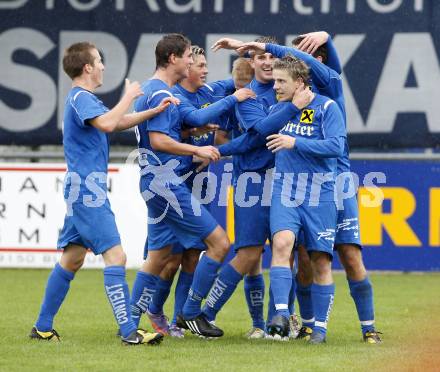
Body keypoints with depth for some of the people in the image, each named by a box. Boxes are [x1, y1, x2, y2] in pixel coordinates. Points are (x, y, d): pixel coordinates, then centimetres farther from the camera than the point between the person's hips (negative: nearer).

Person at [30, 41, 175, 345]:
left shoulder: (82, 98, 19)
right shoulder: (81, 98, -13)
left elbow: (118, 122, 25)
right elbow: (107, 123, -31)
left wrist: (155, 111, 13)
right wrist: (129, 97, -17)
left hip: (81, 192, 11)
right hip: (89, 191, -11)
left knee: (72, 260, 16)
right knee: (115, 256, -15)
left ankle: (43, 327, 21)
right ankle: (129, 331, -20)